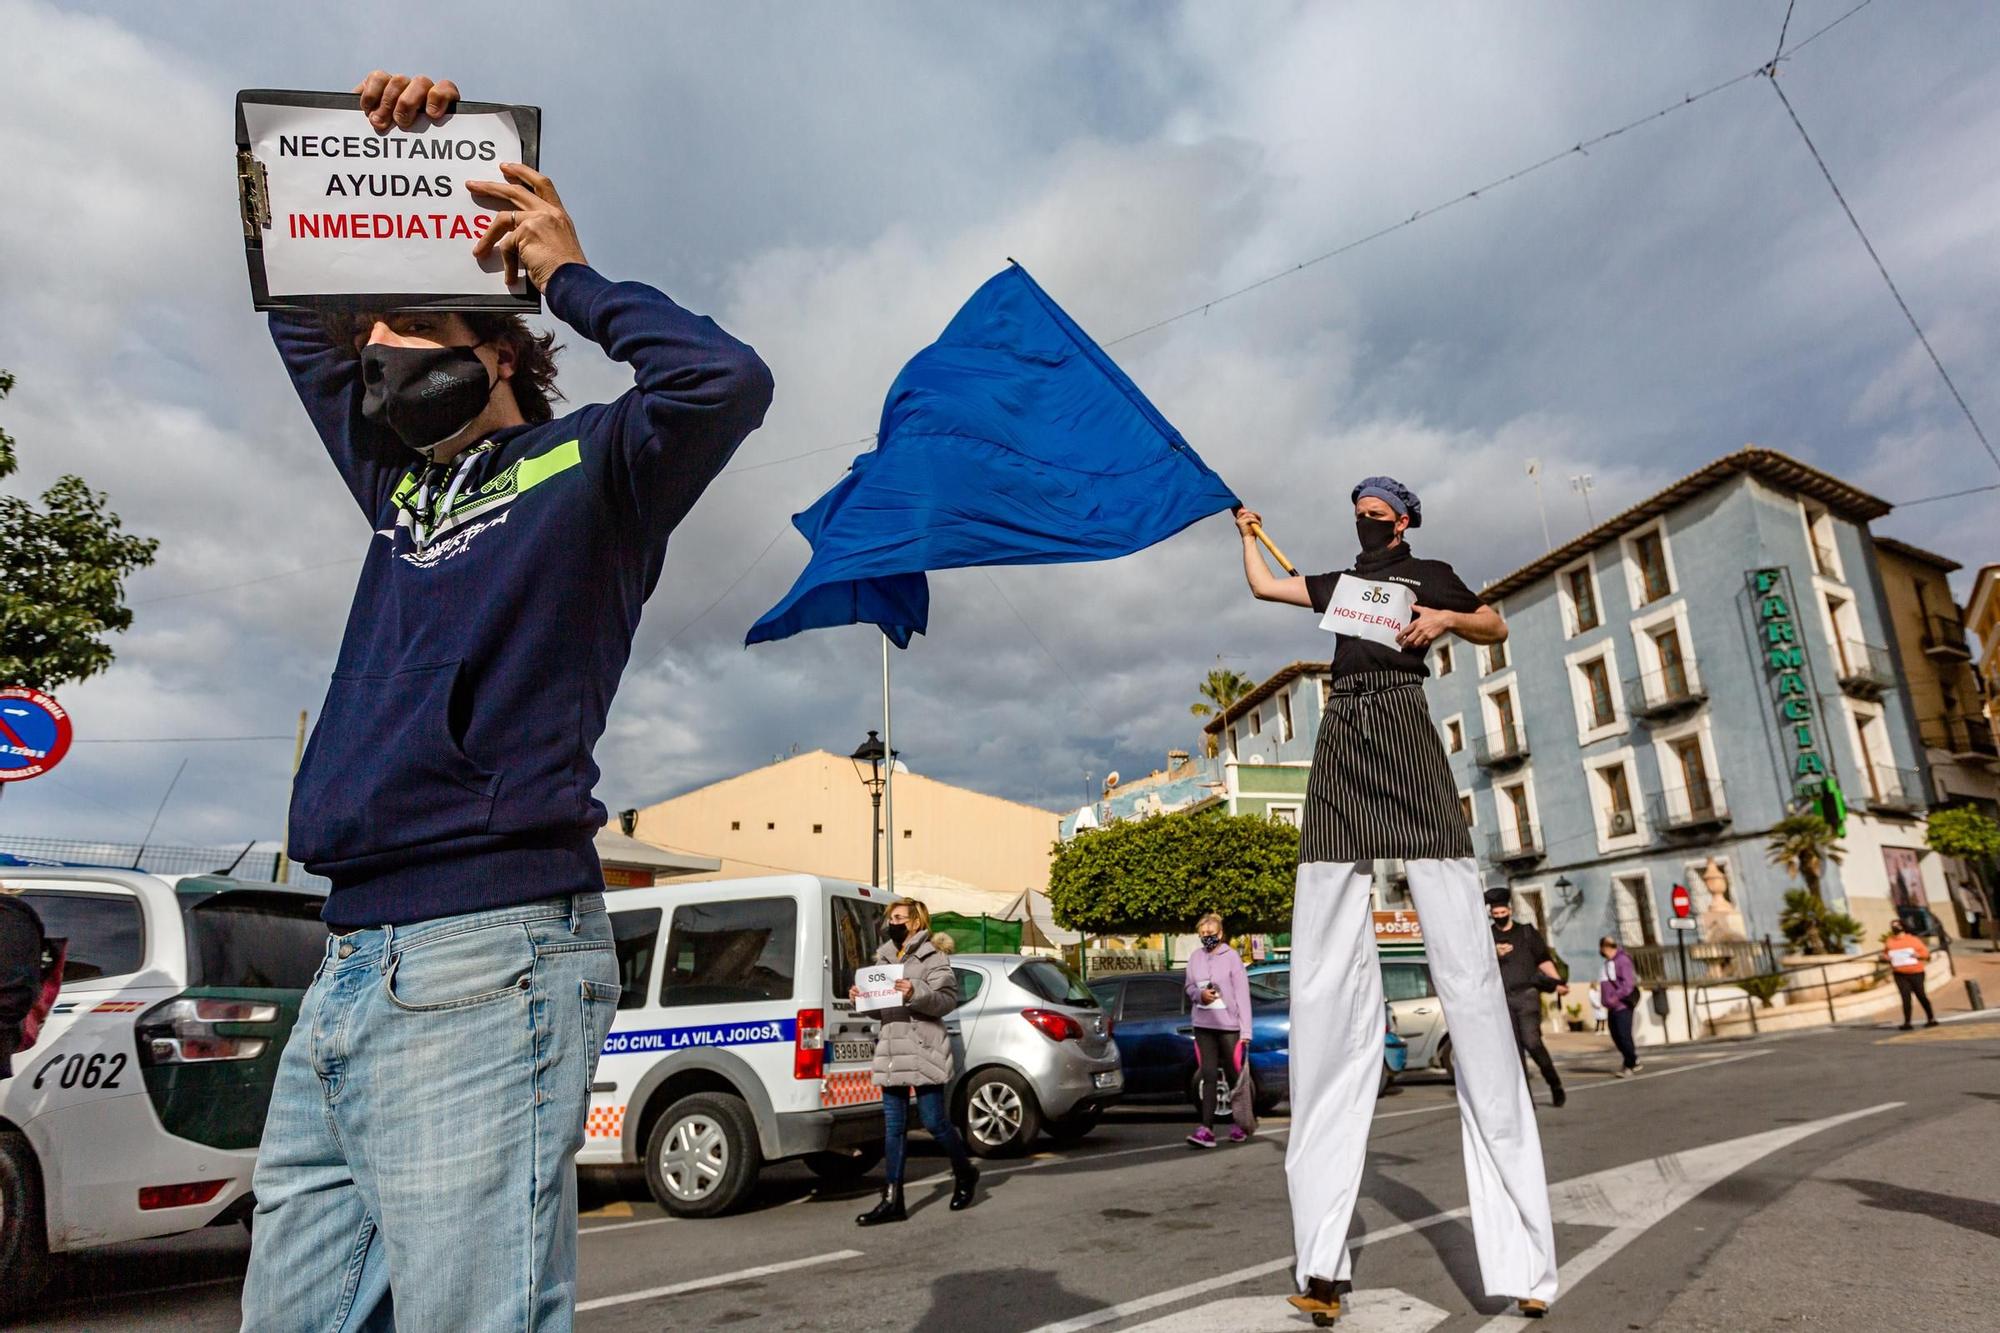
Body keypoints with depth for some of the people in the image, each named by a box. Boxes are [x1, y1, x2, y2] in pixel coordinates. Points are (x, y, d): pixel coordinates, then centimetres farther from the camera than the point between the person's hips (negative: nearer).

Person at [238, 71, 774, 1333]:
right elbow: (300, 305, 35)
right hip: (345, 971, 8)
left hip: (487, 960, -7)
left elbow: (725, 381, -16)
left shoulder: (589, 469, 4)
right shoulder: (395, 483, 23)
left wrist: (571, 275, 0)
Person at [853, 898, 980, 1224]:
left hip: (924, 1050, -7)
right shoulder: (884, 958, 18)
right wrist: (860, 996, 4)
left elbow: (948, 1000, -12)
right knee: (893, 1127, 7)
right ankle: (893, 1200, 11)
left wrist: (916, 993, -26)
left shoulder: (932, 958, -3)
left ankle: (964, 1174, 25)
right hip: (890, 1051, 7)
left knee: (934, 1121, -1)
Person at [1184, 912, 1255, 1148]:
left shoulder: (1231, 957, -7)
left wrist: (1246, 1031, -12)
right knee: (1208, 1076, -2)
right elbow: (1189, 987, 16)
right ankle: (1207, 1129, -5)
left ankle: (1241, 1124, 24)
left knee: (1234, 1076, 6)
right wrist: (1200, 994, -8)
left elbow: (1242, 994, -8)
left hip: (1228, 1025, -3)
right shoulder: (1196, 958, 5)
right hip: (1203, 1025, 3)